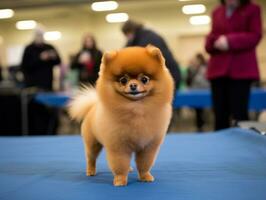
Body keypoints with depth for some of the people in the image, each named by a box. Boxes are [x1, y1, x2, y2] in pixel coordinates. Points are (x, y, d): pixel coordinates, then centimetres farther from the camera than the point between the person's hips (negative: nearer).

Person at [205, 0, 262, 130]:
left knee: (239, 113, -9)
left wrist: (230, 41, -18)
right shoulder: (217, 12, 17)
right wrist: (214, 42, -8)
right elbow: (211, 38, 17)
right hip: (218, 69, 4)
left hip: (241, 70, -4)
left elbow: (255, 36, -6)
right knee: (220, 114, 5)